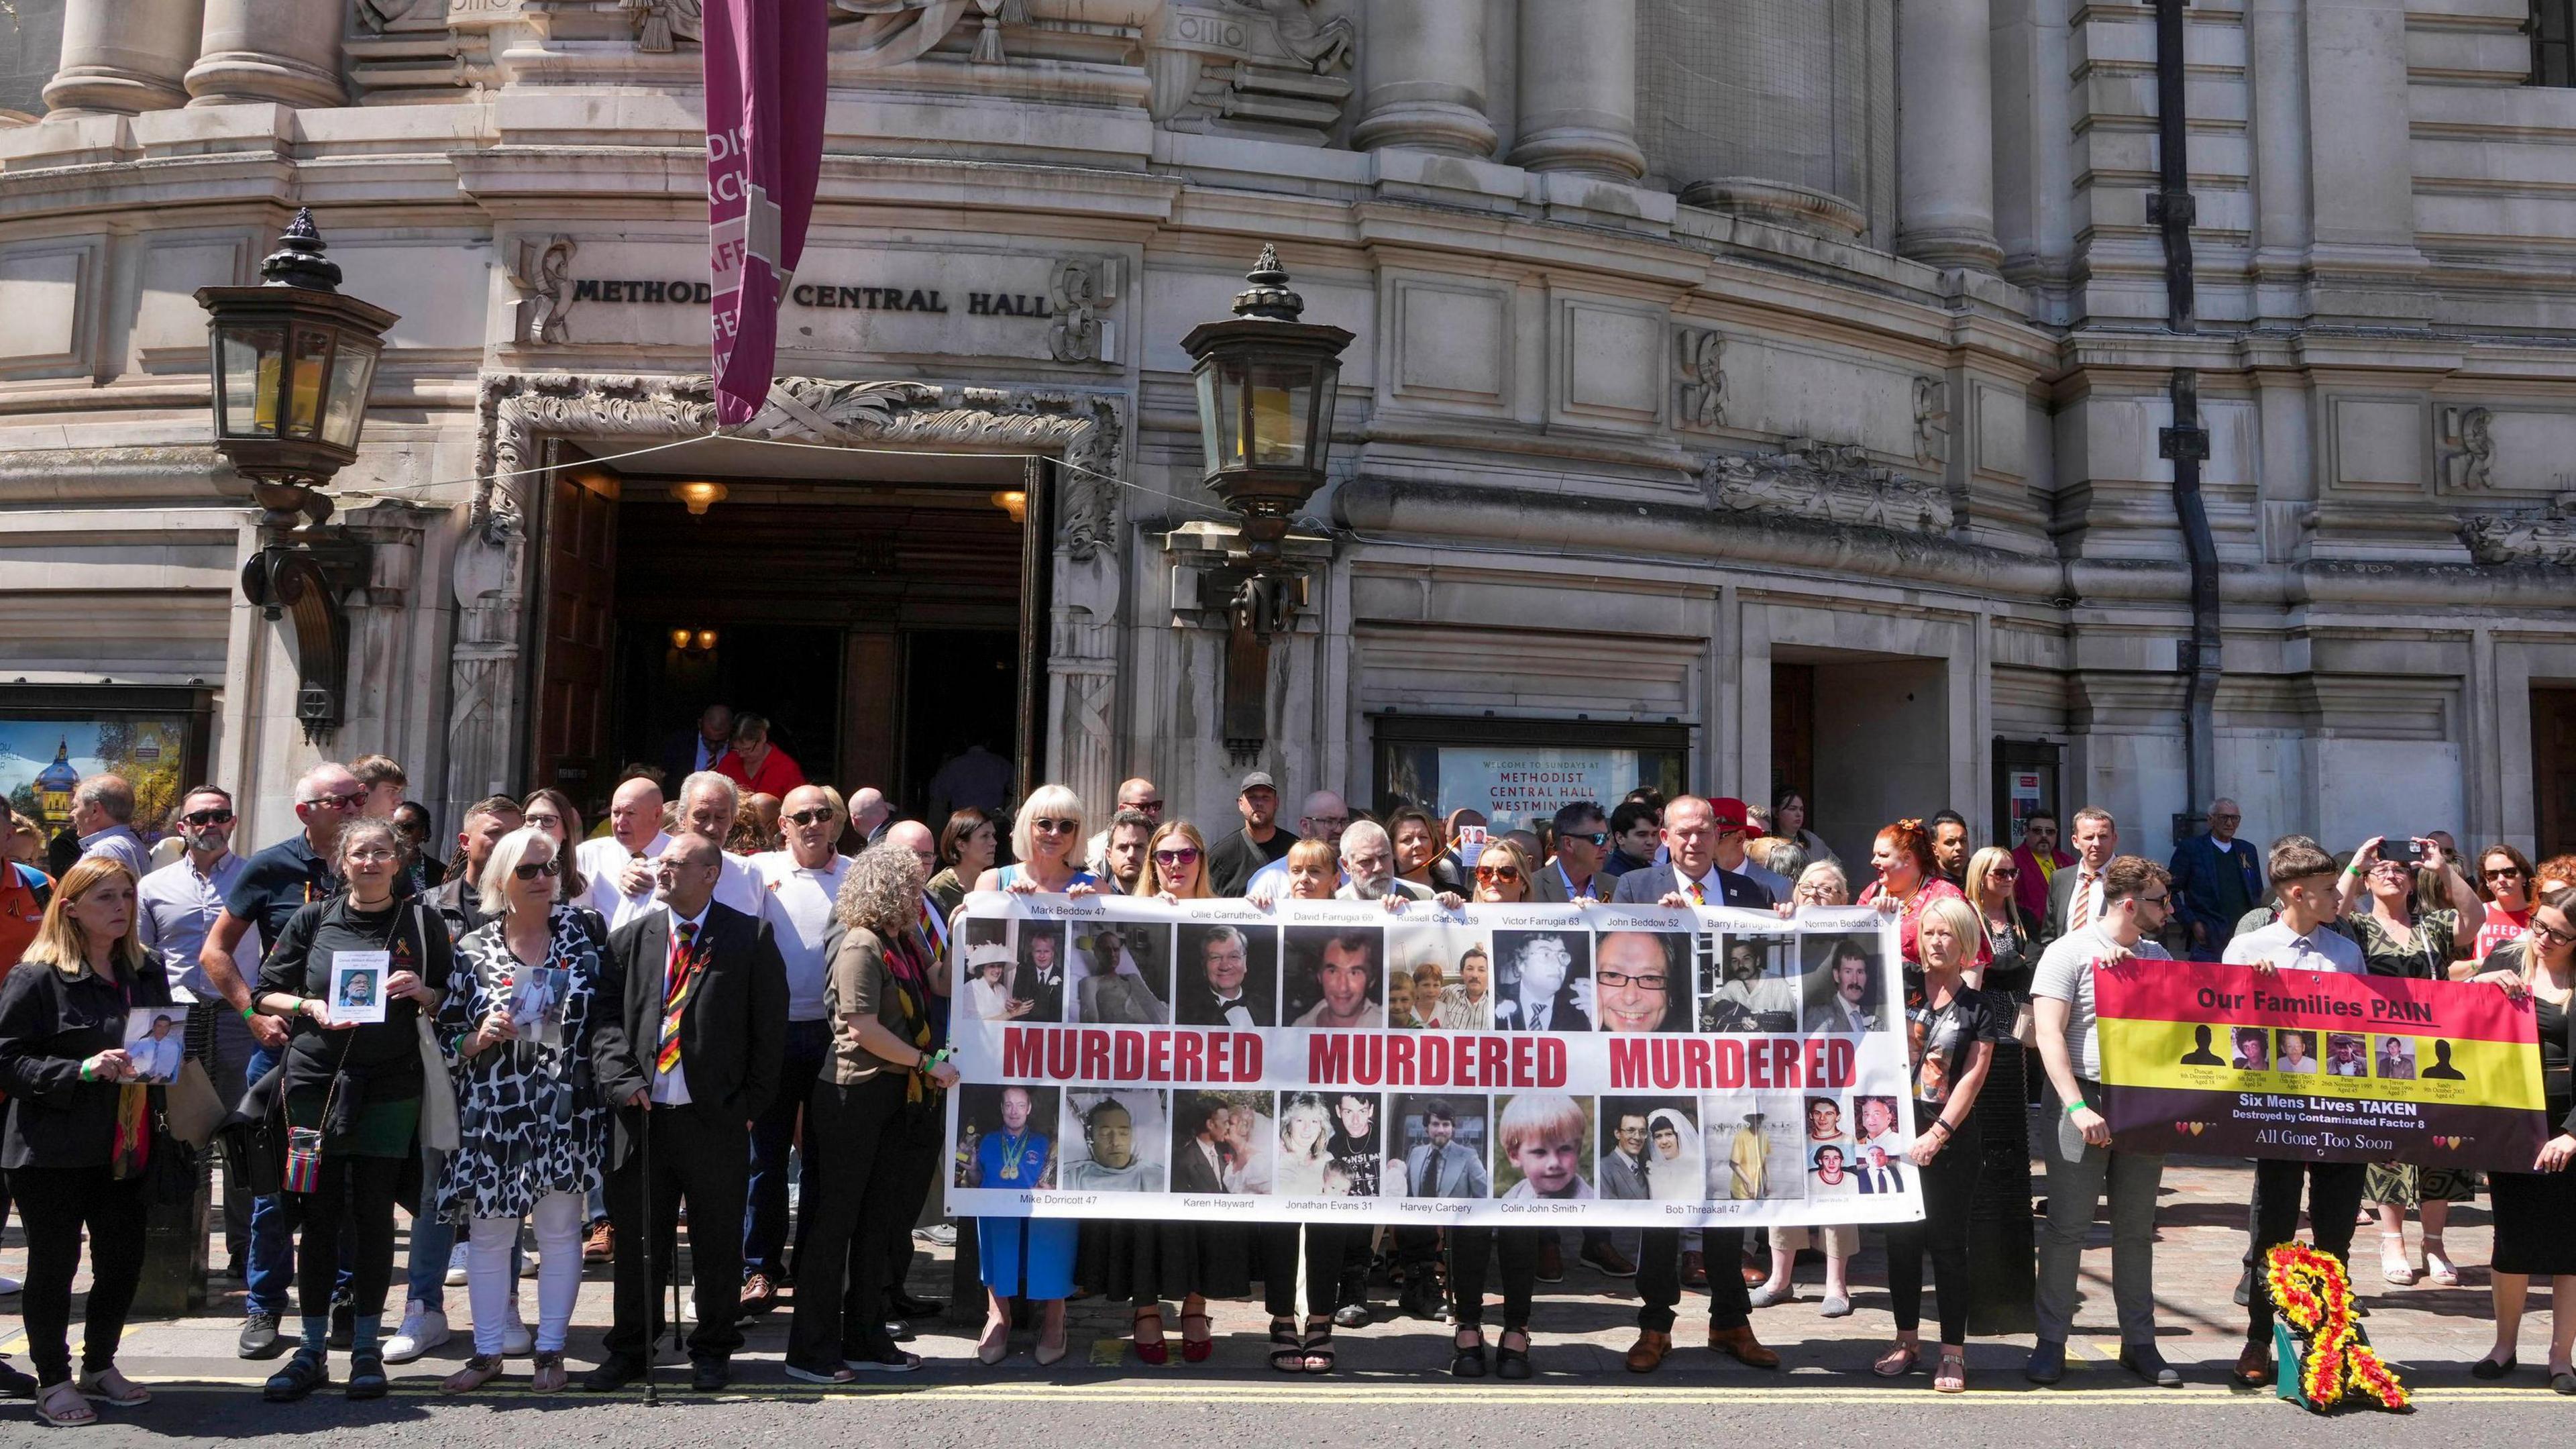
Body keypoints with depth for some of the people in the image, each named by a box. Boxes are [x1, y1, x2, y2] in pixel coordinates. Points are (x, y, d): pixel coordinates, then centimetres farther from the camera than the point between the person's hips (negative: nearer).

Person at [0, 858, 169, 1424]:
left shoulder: (146, 973, 10)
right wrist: (82, 1070, -24)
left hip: (125, 1149, 6)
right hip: (55, 1154, -6)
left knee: (124, 1261, 10)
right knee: (54, 1264, 4)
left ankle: (99, 1367, 28)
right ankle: (52, 1381, 17)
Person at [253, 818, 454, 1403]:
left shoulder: (419, 922, 6)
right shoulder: (313, 920, 7)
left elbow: (453, 1000, 9)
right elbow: (267, 992, 9)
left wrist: (420, 993, -12)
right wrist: (311, 1007, -9)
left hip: (390, 1086, 0)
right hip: (317, 1079, 1)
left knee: (374, 1213, 2)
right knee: (320, 1215, 2)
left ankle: (366, 1348, 13)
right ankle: (312, 1350, 12)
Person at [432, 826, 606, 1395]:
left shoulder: (582, 933, 3)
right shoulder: (473, 950, 2)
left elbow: (609, 1006, 8)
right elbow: (444, 1035, 5)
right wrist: (478, 1038, -14)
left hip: (566, 1112, 0)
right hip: (493, 1114, 0)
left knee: (560, 1231, 6)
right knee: (488, 1233, 7)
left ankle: (550, 1350, 17)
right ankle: (487, 1352, 20)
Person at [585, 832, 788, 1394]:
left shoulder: (751, 937, 1)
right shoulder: (629, 939, 10)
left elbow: (769, 1025, 1)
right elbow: (605, 1018, 5)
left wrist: (752, 1102, -3)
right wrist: (620, 1080, -9)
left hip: (717, 1117, -2)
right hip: (642, 1113, 2)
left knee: (718, 1242, 7)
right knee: (637, 1239, 10)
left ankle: (712, 1352, 21)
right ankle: (629, 1349, 23)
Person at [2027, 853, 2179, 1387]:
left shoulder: (2157, 956, 13)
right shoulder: (2069, 953, -7)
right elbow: (2050, 1035, -13)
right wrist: (2078, 1107, -20)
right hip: (2085, 1102, -5)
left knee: (2136, 1230, 11)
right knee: (2067, 1227, -1)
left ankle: (2139, 1342, 19)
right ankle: (2051, 1342, 6)